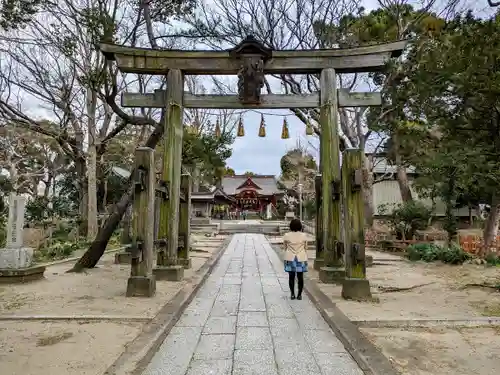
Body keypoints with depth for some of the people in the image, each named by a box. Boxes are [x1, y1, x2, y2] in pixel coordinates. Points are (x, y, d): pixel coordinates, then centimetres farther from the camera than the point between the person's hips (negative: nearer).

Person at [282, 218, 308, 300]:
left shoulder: (287, 236, -7)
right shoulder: (304, 236, -6)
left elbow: (285, 247, 4)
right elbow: (305, 248, 3)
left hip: (290, 258, 0)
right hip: (301, 258, 0)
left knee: (291, 276, 8)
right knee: (300, 277, 7)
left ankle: (292, 294, 11)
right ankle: (299, 295, 11)